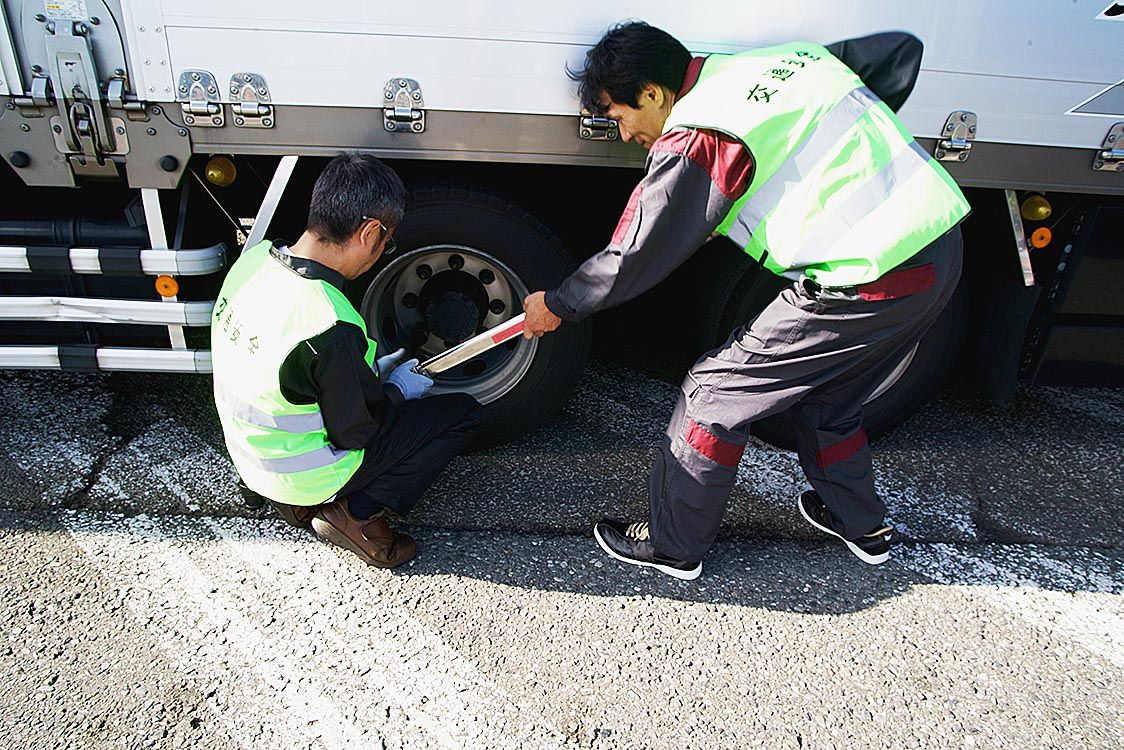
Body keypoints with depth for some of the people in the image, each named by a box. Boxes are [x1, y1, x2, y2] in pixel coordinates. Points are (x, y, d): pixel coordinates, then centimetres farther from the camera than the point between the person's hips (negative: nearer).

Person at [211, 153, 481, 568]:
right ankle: (355, 511, -1)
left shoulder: (256, 257, -11)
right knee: (462, 412, -1)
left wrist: (374, 370, 6)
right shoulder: (333, 328, -35)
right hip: (305, 476, -7)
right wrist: (398, 391, -1)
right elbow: (355, 432, -19)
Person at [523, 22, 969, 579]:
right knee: (825, 397, 27)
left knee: (714, 394, 3)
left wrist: (556, 305, 10)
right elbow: (903, 50, 22)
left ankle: (672, 545, 18)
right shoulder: (787, 56, 13)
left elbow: (633, 258, -6)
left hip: (867, 285, -9)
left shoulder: (695, 140, -11)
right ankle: (861, 524, 45)